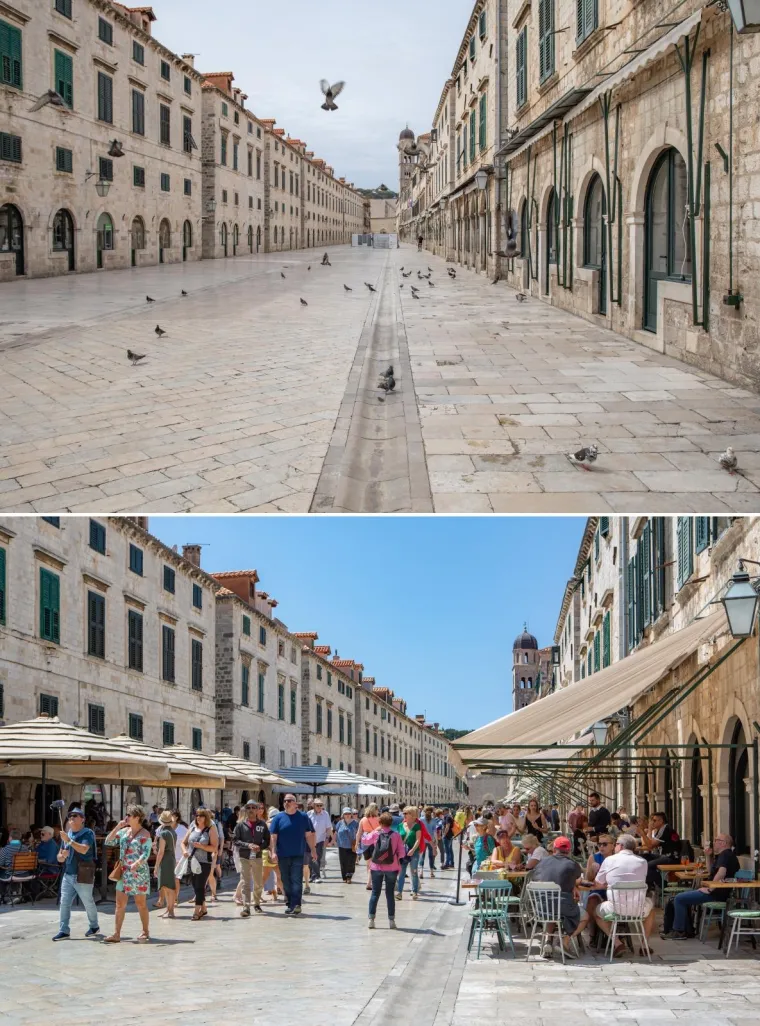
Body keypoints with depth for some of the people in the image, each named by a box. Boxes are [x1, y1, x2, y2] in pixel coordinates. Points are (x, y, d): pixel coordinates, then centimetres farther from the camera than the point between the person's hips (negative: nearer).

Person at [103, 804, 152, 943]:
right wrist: (117, 827, -1)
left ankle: (145, 933, 11)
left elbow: (146, 853, -17)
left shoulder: (144, 834, -8)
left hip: (139, 872, -6)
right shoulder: (124, 831, 11)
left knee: (141, 904, 1)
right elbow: (109, 842, 9)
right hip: (123, 872, 6)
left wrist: (137, 863, -33)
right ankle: (116, 934, 5)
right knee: (120, 904, 4)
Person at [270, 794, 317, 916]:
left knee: (296, 881, -10)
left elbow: (309, 835, 7)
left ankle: (296, 905, -15)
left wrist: (313, 850, 4)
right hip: (283, 855, 2)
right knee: (286, 882, 8)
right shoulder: (278, 818, 5)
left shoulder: (303, 817, 5)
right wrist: (273, 852, -9)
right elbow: (273, 836, 1)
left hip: (298, 855, -2)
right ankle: (290, 905, 18)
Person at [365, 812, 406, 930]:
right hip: (391, 868, -1)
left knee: (375, 893, 8)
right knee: (390, 894, 7)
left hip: (376, 867, 1)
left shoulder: (375, 834, -5)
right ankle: (391, 921, 7)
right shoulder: (396, 835, -7)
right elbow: (401, 852, -6)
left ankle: (371, 919, 4)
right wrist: (398, 863, 12)